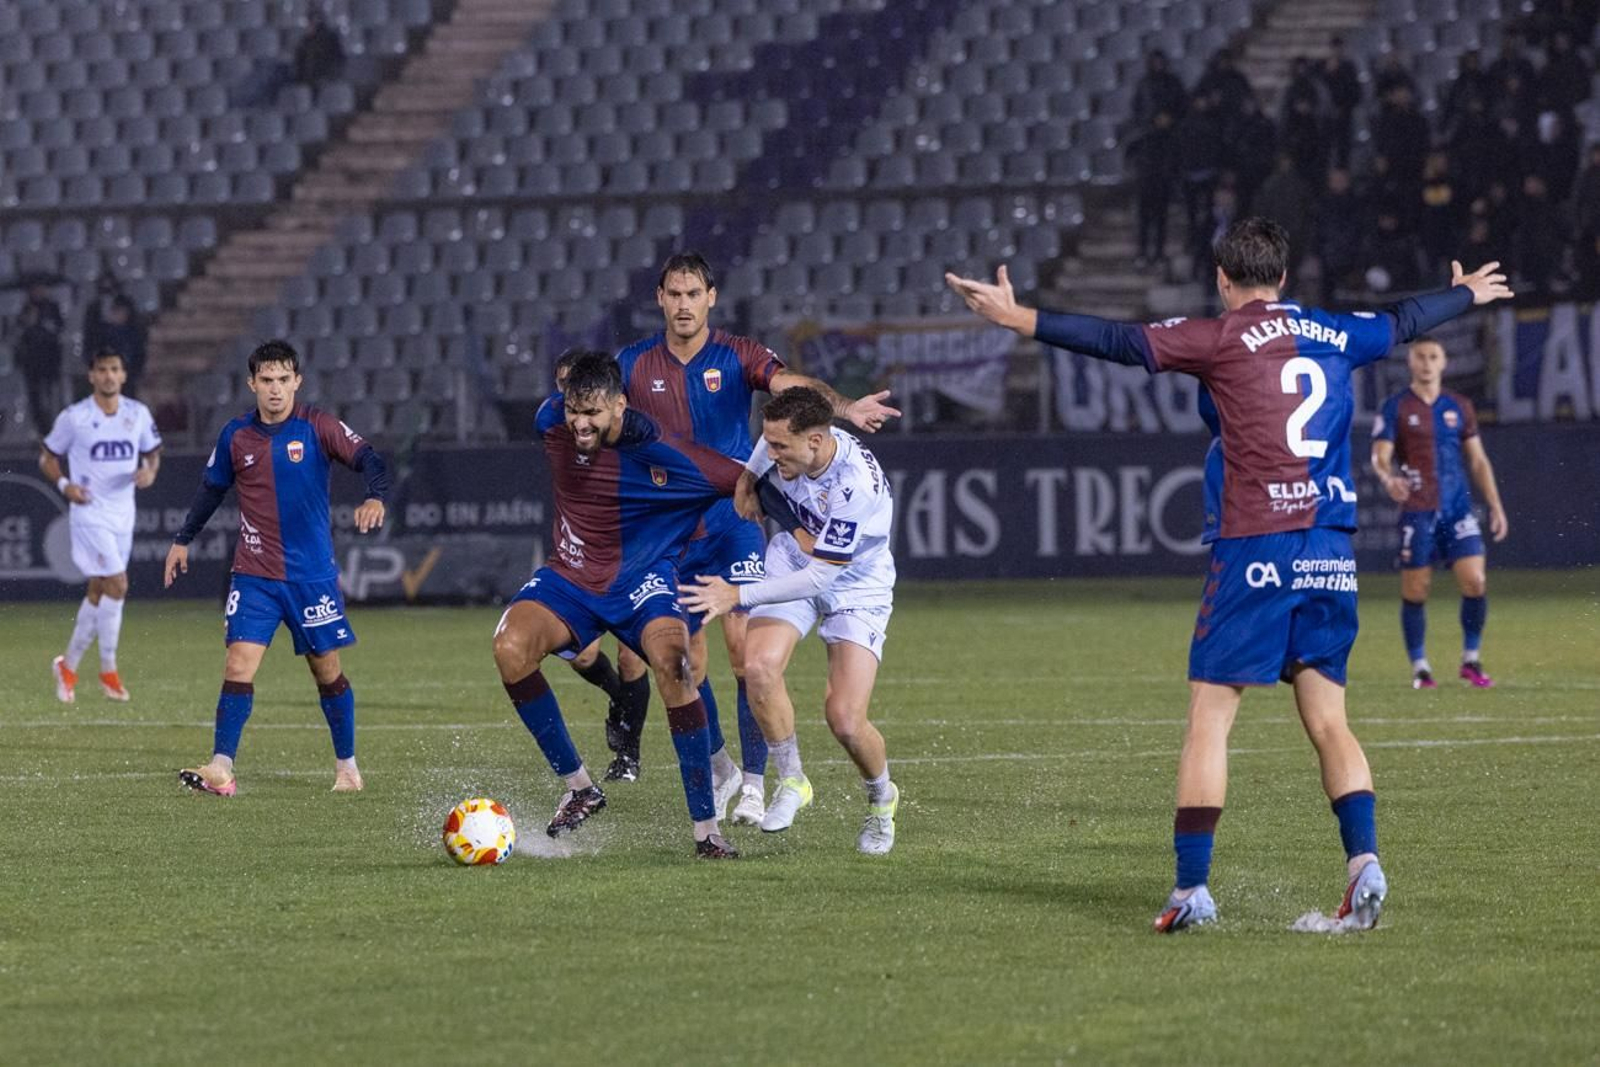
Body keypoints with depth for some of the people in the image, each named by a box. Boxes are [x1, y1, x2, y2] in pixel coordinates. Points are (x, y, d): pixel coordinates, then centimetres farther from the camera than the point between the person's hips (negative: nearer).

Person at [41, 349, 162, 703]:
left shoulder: (138, 414, 4)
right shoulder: (74, 417, -6)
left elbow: (152, 452, 17)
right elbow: (47, 455, 4)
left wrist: (150, 472, -6)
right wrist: (64, 484, -14)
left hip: (123, 514, 5)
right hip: (89, 513, -5)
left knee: (98, 593, 9)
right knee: (117, 585, -16)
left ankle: (67, 666, 24)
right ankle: (108, 670, -6)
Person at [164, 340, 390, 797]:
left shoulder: (318, 427, -6)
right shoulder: (236, 436, 3)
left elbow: (369, 459, -14)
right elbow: (211, 489, 18)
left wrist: (375, 498, -34)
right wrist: (183, 540, 23)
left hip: (313, 574, -1)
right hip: (254, 575, 1)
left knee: (327, 670, 7)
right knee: (239, 665, -12)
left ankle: (347, 766, 23)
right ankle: (220, 769, -17)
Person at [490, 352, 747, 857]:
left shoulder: (668, 456, -21)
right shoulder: (553, 422, -12)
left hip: (641, 578, -3)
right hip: (569, 577, 3)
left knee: (671, 661, -32)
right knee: (509, 647, -26)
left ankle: (707, 829, -22)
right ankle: (578, 786, -9)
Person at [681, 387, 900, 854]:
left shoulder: (857, 486, -36)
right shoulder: (787, 436, -18)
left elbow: (818, 577, -30)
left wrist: (738, 595, -30)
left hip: (854, 587, -5)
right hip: (791, 563, 5)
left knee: (845, 720, -16)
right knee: (759, 666, -22)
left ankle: (881, 798, 17)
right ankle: (792, 781, 0)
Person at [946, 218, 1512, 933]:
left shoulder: (1222, 338, -2)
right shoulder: (1335, 335, 15)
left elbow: (1121, 343, -8)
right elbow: (1405, 323, 34)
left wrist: (1018, 319, -6)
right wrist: (1467, 293, 54)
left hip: (1257, 546, -5)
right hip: (1331, 551, 5)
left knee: (1209, 715, -2)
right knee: (1327, 721, 10)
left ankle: (1191, 888, -7)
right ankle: (1363, 862, -5)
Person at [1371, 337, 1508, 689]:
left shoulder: (1459, 406, 11)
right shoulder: (1396, 408, 0)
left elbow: (1478, 460, 15)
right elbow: (1380, 457, -8)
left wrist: (1495, 505, 9)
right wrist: (1388, 478, -31)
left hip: (1457, 509, 2)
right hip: (1416, 512, -2)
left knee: (1475, 582, -9)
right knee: (1415, 591, -1)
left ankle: (1471, 660, 6)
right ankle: (1419, 667, 12)